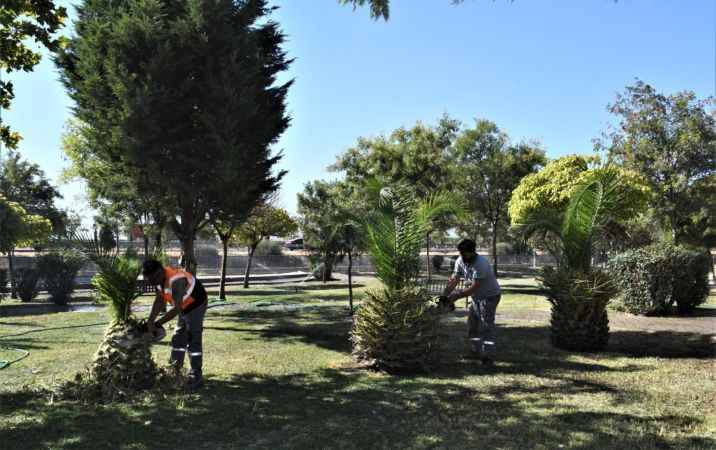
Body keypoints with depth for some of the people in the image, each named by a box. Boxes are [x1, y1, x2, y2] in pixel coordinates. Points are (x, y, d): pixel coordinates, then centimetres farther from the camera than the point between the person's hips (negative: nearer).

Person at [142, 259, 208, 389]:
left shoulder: (176, 280, -37)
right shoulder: (159, 279, -10)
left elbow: (176, 309, -37)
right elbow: (159, 300, -3)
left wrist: (156, 324, -32)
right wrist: (150, 321, -13)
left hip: (196, 305, -9)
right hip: (183, 307, 9)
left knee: (193, 340, -11)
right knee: (178, 338, 14)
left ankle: (196, 376, -6)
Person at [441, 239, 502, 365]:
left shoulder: (481, 264, -31)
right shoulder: (460, 261, -8)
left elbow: (474, 287, -32)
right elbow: (454, 280, -8)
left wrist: (457, 296, -32)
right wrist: (444, 295, -18)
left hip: (490, 295, -8)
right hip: (477, 296, 8)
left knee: (486, 326, -12)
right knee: (472, 324, 13)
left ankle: (488, 357, -9)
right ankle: (477, 351, 25)